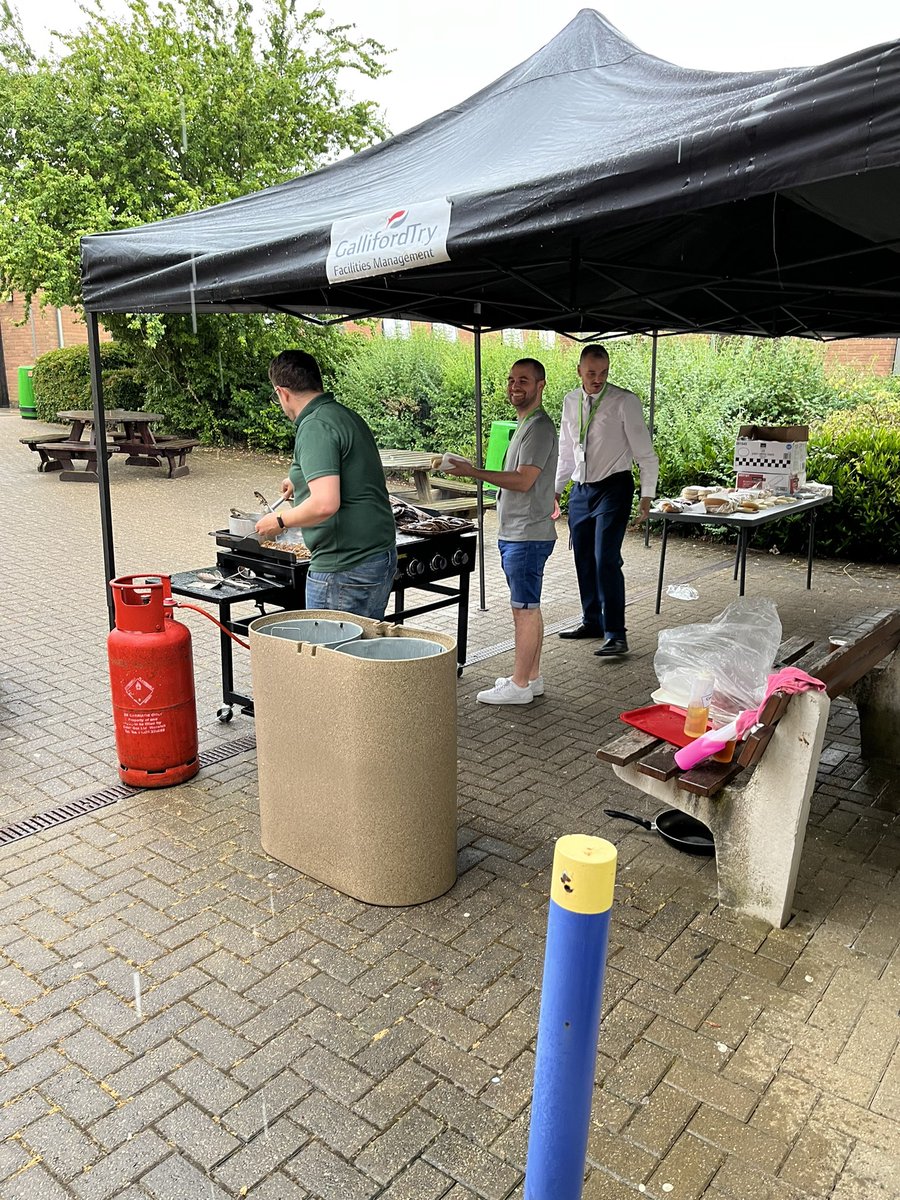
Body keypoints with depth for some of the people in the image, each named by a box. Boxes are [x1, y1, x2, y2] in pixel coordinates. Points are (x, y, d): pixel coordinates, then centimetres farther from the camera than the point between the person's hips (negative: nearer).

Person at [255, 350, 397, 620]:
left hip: (345, 569, -9)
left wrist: (281, 521, -11)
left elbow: (325, 504, -28)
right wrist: (300, 481, 48)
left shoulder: (315, 427, -17)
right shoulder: (347, 416, 13)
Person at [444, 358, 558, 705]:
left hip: (527, 536, -10)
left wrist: (473, 472, -19)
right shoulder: (526, 424, 18)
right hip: (518, 534, 10)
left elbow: (523, 480, -22)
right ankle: (531, 677, 24)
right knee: (528, 608, 15)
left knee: (525, 609, -4)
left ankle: (519, 685, 3)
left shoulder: (539, 427, -14)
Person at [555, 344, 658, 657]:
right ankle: (592, 622, 28)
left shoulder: (624, 402, -10)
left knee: (606, 560, -14)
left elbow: (645, 452, -8)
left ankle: (615, 635, -9)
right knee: (583, 560, 12)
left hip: (613, 487, -6)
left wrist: (647, 495, -12)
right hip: (581, 490, 6)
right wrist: (556, 488, 17)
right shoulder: (570, 402, 7)